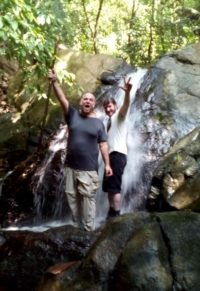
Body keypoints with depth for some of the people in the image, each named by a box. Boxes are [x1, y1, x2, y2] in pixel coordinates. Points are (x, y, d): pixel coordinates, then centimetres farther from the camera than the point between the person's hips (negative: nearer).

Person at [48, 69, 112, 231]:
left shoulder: (98, 123, 2)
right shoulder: (73, 115, 4)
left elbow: (103, 145, 1)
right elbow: (62, 99, -10)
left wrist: (107, 164, -6)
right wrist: (55, 82, -25)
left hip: (89, 169, -3)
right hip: (71, 166, 3)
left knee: (88, 198, -1)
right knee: (72, 197, 11)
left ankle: (89, 230, 8)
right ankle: (76, 226, 27)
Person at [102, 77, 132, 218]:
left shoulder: (119, 115, 0)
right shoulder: (110, 120, 24)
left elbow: (126, 105, -23)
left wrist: (127, 92, -42)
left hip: (118, 154, -9)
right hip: (111, 155, 9)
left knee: (114, 186, -13)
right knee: (108, 186, 13)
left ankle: (116, 215, -10)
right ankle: (112, 212, 23)